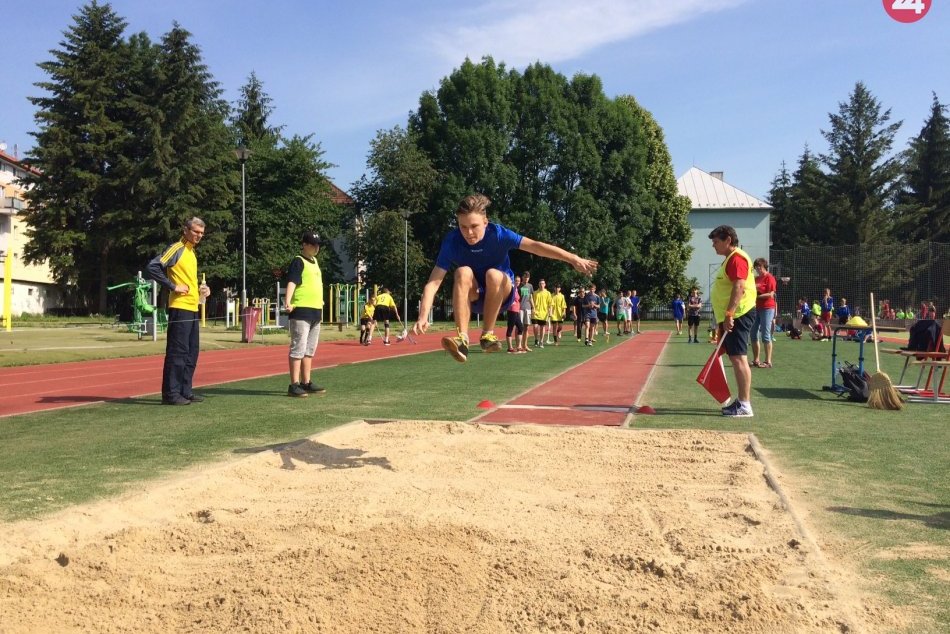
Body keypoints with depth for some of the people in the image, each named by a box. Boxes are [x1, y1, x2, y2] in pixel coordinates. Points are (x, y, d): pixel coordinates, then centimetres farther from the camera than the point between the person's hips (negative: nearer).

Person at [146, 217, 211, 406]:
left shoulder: (191, 252, 18)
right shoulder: (176, 249, -9)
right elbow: (152, 267, -19)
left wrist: (199, 288, 12)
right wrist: (173, 287, -18)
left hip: (193, 309, 9)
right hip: (180, 308, -9)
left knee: (191, 353, 11)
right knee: (177, 352, -6)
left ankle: (185, 391, 18)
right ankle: (170, 394, -1)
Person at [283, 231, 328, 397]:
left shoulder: (314, 262, 17)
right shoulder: (298, 262, -9)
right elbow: (291, 282, -23)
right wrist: (288, 302, -39)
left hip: (315, 312, 9)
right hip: (301, 311, -9)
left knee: (309, 350, 13)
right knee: (298, 349, -9)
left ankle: (306, 383, 20)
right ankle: (294, 385, -7)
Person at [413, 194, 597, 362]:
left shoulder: (498, 233, -22)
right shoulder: (452, 241, -21)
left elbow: (535, 246, -28)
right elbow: (433, 282, -25)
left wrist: (573, 259, -37)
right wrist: (423, 316, -38)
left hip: (502, 292, -1)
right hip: (472, 295, 1)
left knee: (493, 274, -34)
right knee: (463, 272, -32)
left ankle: (488, 334, -18)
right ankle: (462, 339, -37)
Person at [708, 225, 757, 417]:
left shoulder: (737, 258, -13)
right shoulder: (730, 259, 20)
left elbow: (739, 288, -23)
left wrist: (729, 314, -29)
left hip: (738, 315, -11)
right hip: (731, 317, 11)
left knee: (739, 357, -12)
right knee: (736, 358, 13)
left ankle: (745, 405, -11)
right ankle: (741, 400, 19)